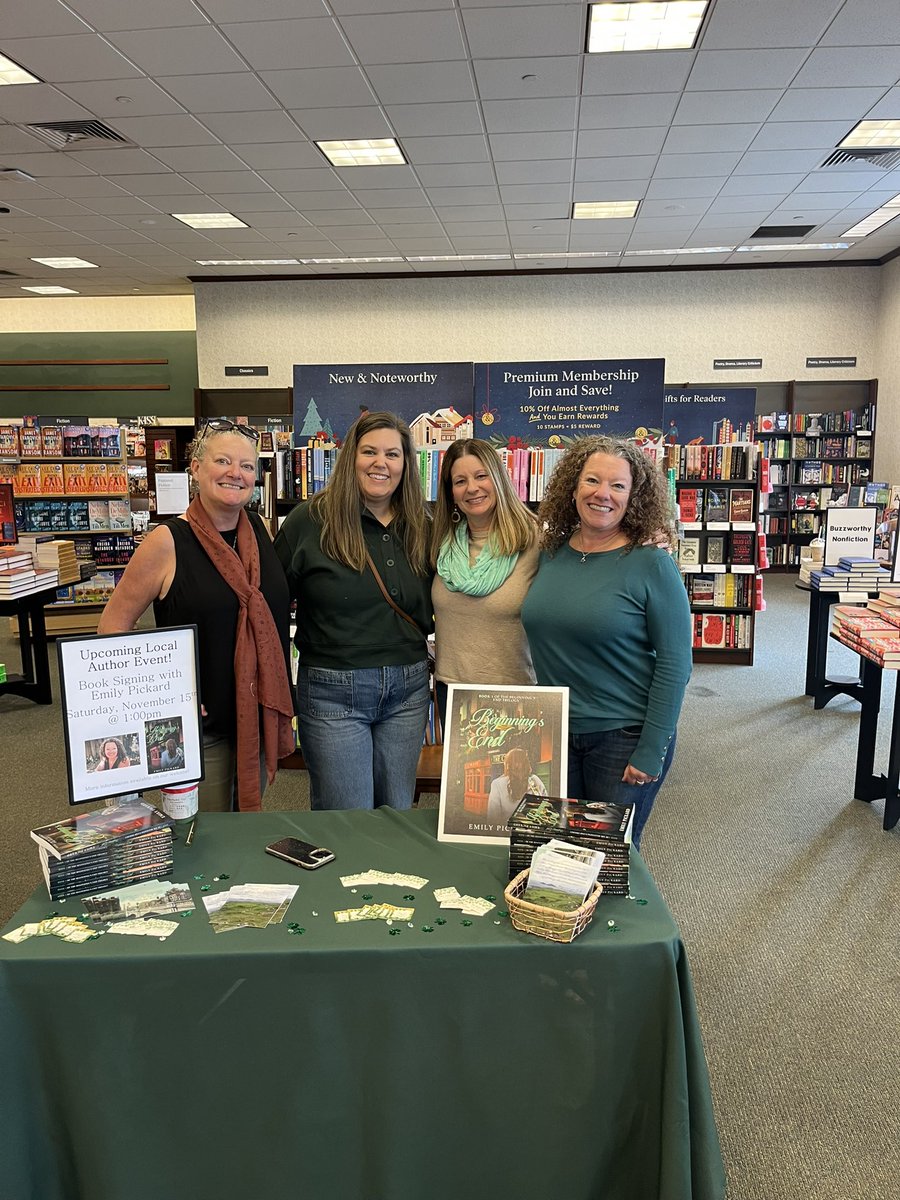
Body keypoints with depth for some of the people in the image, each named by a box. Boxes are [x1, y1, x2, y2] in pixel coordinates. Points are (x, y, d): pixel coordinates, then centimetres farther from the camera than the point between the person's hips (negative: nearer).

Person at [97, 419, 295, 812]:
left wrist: (280, 704, 9)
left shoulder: (259, 530, 2)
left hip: (260, 717, 5)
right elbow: (112, 627, -8)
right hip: (200, 724, -5)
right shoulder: (168, 542, -13)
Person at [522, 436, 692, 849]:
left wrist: (651, 750, -15)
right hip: (554, 733, 5)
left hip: (624, 737, -4)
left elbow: (674, 665, -13)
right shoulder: (550, 554, 2)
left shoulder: (651, 565, -13)